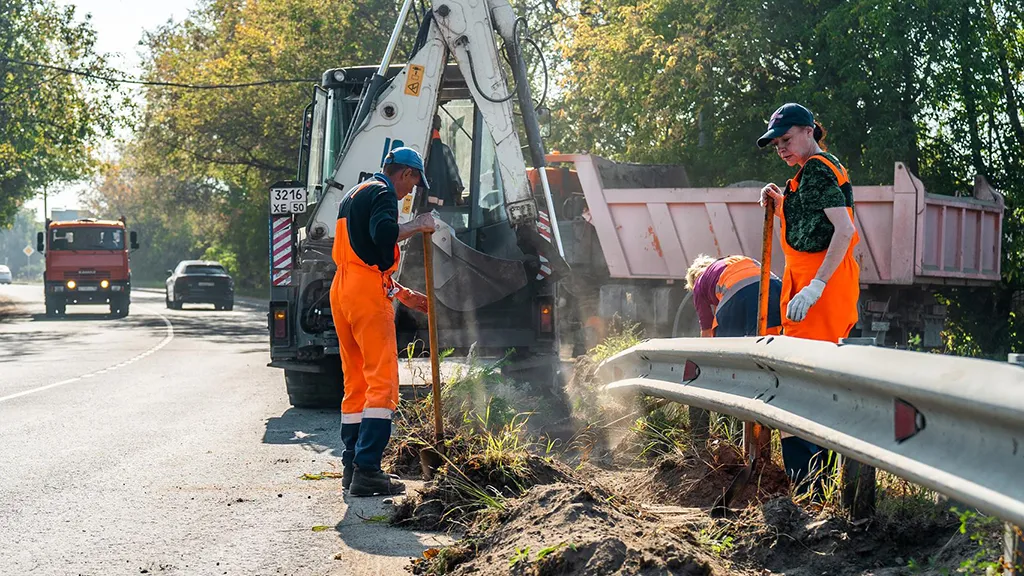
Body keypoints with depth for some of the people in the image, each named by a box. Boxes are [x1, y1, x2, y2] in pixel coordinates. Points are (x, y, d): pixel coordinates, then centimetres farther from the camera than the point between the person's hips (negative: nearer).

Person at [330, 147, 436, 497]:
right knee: (382, 380, -11)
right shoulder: (382, 193, -4)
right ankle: (367, 471, -17)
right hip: (368, 295, -10)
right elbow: (383, 234, -25)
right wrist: (417, 225, -8)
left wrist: (402, 293, 32)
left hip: (342, 290, 10)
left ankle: (352, 466, 13)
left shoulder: (353, 196, 27)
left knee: (355, 382, 12)